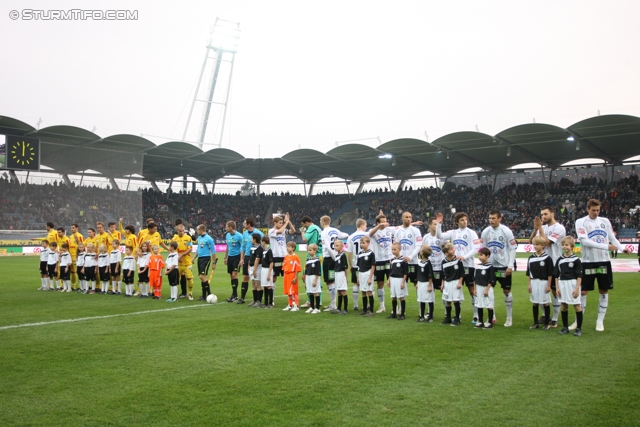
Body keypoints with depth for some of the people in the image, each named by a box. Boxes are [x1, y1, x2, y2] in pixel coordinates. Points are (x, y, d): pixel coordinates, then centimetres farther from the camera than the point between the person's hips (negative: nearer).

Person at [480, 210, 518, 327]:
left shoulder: (506, 231, -9)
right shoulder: (485, 232, 1)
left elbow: (513, 248, -8)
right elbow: (482, 249, 6)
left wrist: (510, 265, -13)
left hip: (504, 266, -3)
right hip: (490, 266, 4)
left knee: (507, 291, 3)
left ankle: (509, 318, 13)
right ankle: (492, 316, 17)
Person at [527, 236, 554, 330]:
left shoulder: (547, 258, -9)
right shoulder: (531, 258, 5)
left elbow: (550, 273, -8)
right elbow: (528, 273, 10)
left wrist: (548, 285, -9)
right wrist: (529, 284, 7)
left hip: (544, 282, -5)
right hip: (534, 282, 5)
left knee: (546, 303, 4)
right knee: (535, 303, 10)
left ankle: (546, 324, 13)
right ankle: (535, 323, 20)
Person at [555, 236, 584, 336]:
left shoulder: (576, 260, -6)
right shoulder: (559, 260, 6)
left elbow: (579, 276, -7)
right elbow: (556, 275, 9)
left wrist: (577, 288, -13)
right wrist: (557, 288, 4)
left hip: (573, 284, -4)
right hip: (562, 284, 4)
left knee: (577, 306, -1)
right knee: (564, 306, 10)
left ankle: (579, 328, 8)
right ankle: (565, 327, 20)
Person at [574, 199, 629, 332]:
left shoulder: (605, 221, 7)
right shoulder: (581, 222, -5)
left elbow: (612, 238, 10)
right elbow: (584, 241, -17)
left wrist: (622, 248, -9)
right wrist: (605, 246, -23)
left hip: (604, 261, 3)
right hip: (588, 262, -3)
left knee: (604, 291, 6)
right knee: (584, 291, 1)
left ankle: (600, 321, 17)